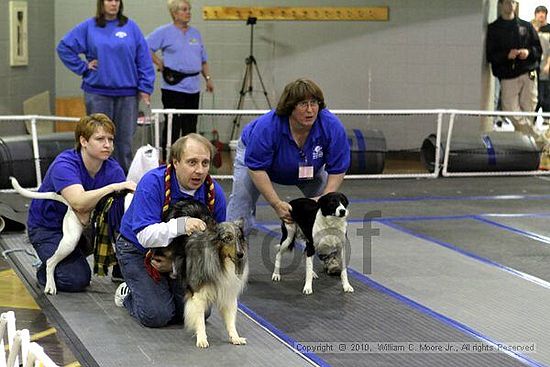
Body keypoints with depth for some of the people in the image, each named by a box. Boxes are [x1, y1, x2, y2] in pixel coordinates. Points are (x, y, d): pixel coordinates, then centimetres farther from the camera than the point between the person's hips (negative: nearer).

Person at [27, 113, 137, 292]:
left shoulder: (113, 169, -14)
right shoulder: (64, 165, -28)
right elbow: (78, 202, -44)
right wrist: (114, 187, -48)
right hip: (46, 228, -5)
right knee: (76, 280, -24)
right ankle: (46, 270, 8)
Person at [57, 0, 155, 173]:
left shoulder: (131, 27, 3)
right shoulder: (88, 27, 3)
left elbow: (143, 58, 2)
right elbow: (64, 47, 8)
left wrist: (145, 88, -2)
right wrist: (83, 67, 2)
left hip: (127, 92, 0)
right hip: (98, 92, 0)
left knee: (125, 138, 5)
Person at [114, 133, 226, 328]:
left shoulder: (214, 192, -15)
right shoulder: (152, 183, -28)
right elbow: (144, 235, -35)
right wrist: (180, 225, -51)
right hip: (138, 249, -4)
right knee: (156, 315, -19)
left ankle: (163, 289, 23)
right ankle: (127, 294, 14)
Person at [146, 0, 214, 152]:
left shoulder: (195, 33, 16)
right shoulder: (165, 32, -2)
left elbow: (203, 60, 21)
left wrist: (208, 78, 12)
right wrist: (159, 63, -8)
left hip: (193, 87, 6)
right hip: (174, 87, -6)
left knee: (190, 127, 9)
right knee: (173, 126, -5)